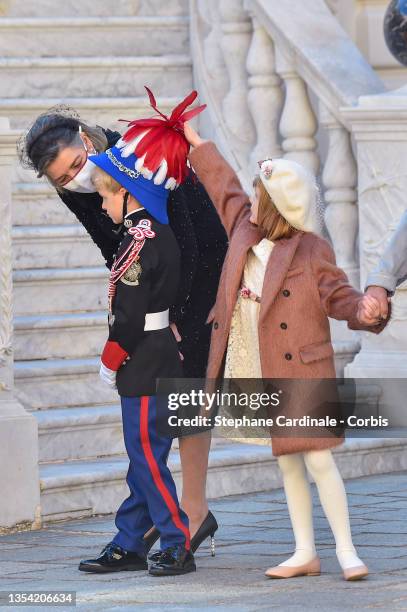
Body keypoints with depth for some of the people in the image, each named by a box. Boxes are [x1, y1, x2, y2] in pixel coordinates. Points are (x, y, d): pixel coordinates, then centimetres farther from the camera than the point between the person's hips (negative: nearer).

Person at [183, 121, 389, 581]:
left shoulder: (313, 251, -10)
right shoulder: (244, 228, 6)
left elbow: (338, 297, -7)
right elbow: (224, 186, 19)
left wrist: (364, 310, -29)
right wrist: (193, 139, 26)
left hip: (301, 373, -6)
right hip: (259, 374, 6)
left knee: (318, 461, -8)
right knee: (287, 462, 11)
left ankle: (346, 551, 0)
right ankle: (305, 554, 16)